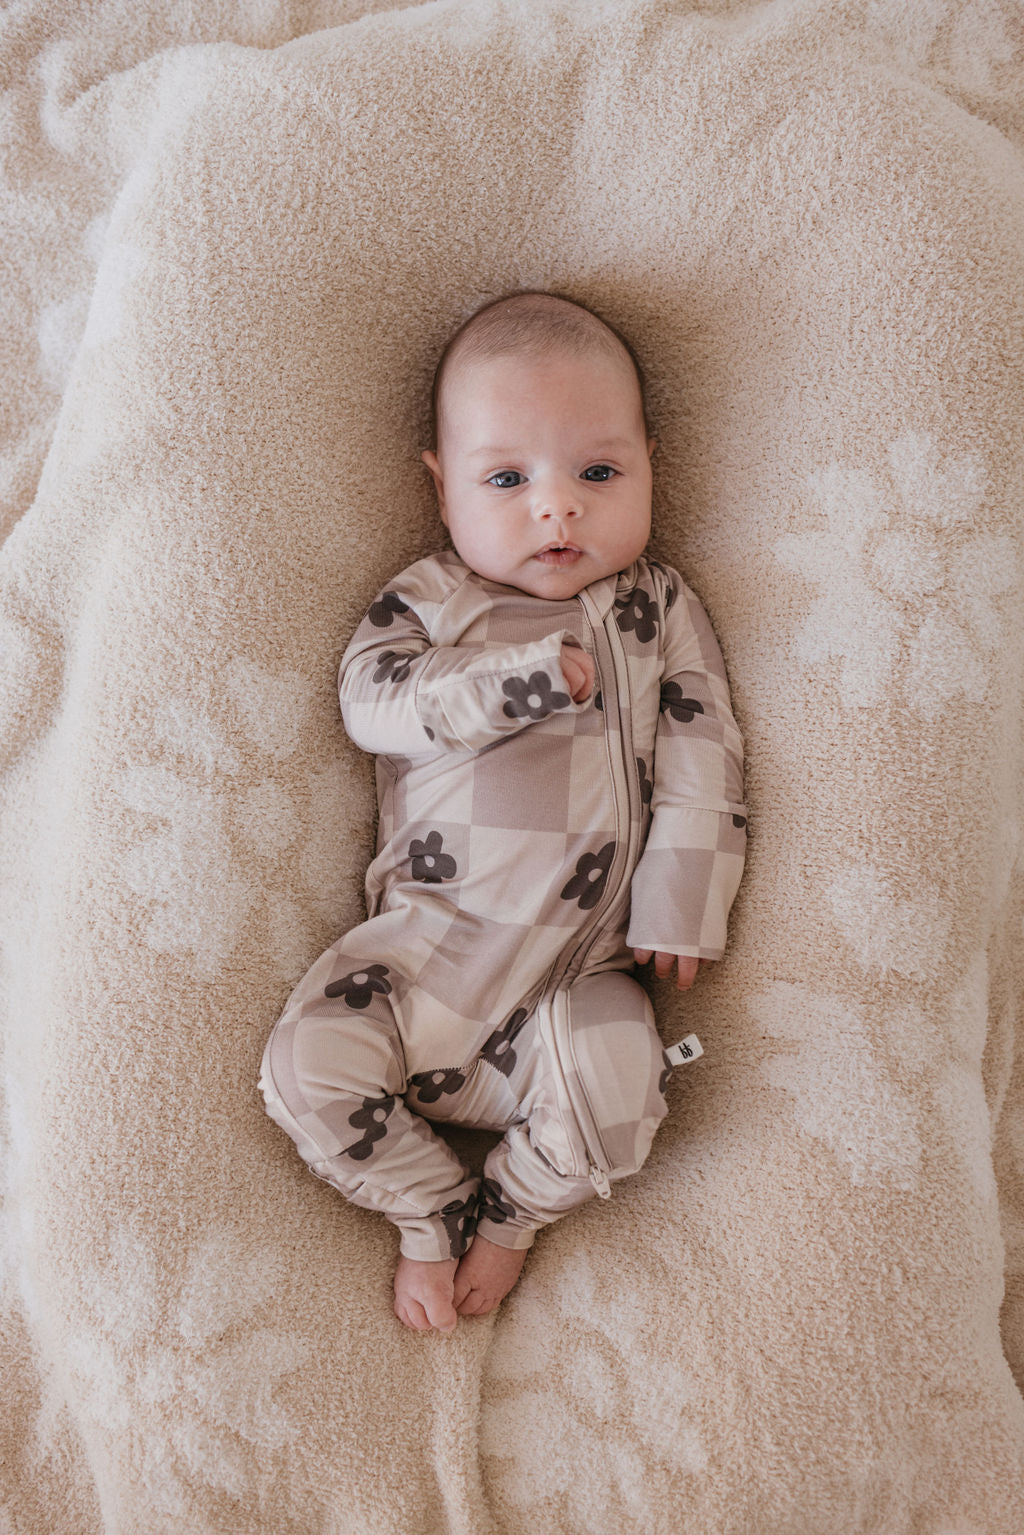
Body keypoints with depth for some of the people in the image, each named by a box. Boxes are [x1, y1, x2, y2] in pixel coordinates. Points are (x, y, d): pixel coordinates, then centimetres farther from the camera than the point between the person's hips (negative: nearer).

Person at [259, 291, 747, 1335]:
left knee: (617, 1093, -24)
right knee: (309, 1066, -15)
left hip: (582, 962, 0)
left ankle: (508, 1212, 7)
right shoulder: (428, 600, 7)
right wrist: (519, 679, -19)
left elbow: (701, 759, 4)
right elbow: (371, 697, -10)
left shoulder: (659, 608, 9)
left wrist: (678, 902, -5)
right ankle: (432, 1211, 9)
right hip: (430, 934, 1)